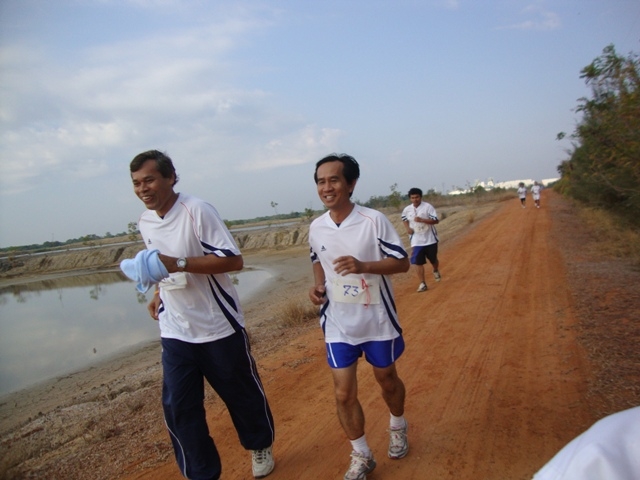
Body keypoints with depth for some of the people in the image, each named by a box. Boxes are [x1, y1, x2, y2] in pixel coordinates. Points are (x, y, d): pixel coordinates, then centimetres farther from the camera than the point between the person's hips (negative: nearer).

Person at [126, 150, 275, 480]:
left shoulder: (197, 211, -17)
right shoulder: (145, 222, 5)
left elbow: (233, 260, -22)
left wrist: (178, 263, -29)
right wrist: (159, 293, 7)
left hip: (219, 327, -5)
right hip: (174, 332, 5)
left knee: (243, 393, 13)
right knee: (177, 407, 3)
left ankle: (260, 447, 40)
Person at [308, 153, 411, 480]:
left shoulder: (374, 220, -15)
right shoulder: (316, 228, -2)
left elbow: (402, 262, -12)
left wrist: (364, 265, -28)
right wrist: (318, 286, -5)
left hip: (377, 320, -2)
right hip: (338, 324, 3)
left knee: (386, 379, 19)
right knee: (343, 394, 3)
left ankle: (398, 427, 50)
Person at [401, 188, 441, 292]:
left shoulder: (428, 206, -14)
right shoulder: (407, 210, -2)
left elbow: (436, 220, -18)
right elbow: (404, 219, 20)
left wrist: (422, 220, -30)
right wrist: (407, 228, 1)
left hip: (430, 239, -2)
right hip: (416, 241, 2)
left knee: (433, 259, 17)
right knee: (417, 262, -9)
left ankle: (436, 271, 51)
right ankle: (422, 283, -1)